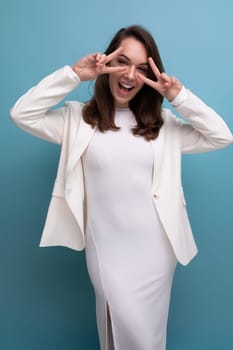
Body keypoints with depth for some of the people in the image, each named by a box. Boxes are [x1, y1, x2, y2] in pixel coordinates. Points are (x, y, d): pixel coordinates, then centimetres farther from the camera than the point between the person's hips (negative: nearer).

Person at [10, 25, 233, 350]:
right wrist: (74, 74, -13)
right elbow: (21, 114, -9)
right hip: (106, 247, -2)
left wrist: (179, 96, -9)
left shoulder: (163, 123, 5)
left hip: (155, 246, 3)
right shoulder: (78, 117, 1)